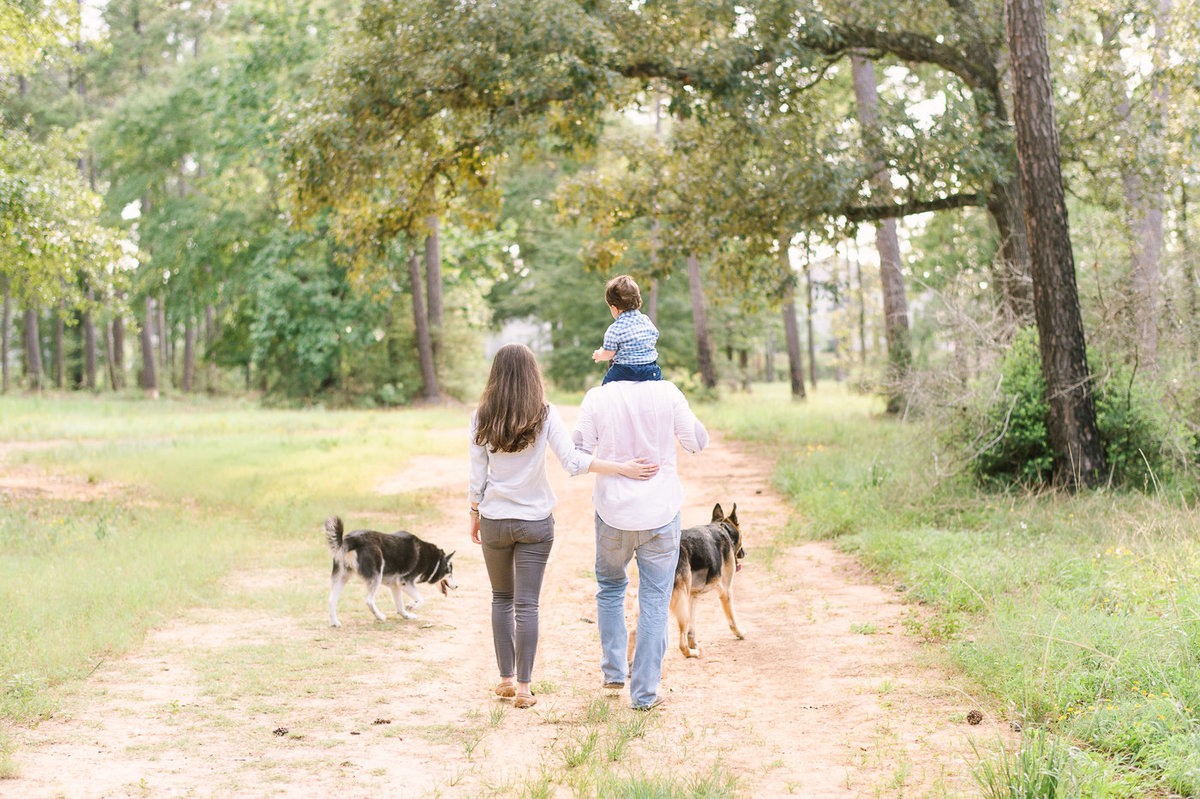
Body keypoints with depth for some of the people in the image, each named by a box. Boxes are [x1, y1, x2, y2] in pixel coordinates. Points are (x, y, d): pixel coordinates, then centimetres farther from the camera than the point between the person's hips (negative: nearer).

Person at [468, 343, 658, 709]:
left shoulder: (482, 418, -4)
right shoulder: (545, 415, -8)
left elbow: (477, 476, 0)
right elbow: (572, 461, -18)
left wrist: (475, 516, 13)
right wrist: (623, 468, -16)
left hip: (494, 520, 1)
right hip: (535, 521, -1)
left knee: (502, 598, 18)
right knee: (526, 604, 3)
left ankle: (506, 679, 21)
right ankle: (524, 686, 3)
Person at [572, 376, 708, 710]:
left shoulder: (597, 398, -7)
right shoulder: (666, 393, -8)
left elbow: (578, 453, -3)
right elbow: (696, 441, 1)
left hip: (613, 510, 1)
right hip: (661, 509, -1)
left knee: (610, 588, 24)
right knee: (654, 600, 6)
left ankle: (613, 670, 27)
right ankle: (645, 692, 8)